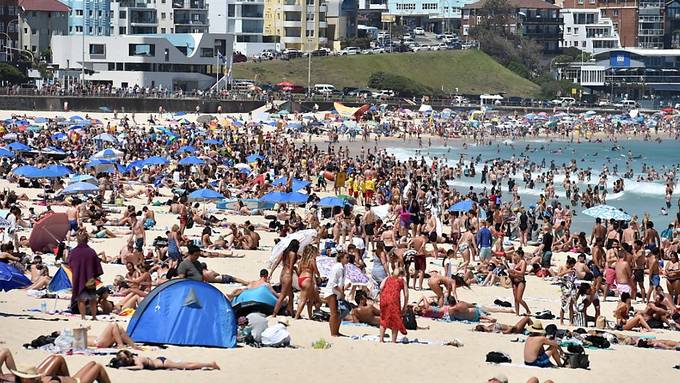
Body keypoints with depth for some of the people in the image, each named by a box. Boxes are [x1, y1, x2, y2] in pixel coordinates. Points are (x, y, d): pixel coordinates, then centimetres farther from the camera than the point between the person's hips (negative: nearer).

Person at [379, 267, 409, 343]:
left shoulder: (387, 278, 25)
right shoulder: (402, 281, 21)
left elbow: (381, 287, 5)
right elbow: (406, 295, 13)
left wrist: (382, 297, 14)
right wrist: (404, 306, 20)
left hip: (384, 297, 2)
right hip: (394, 298, -2)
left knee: (383, 319, 15)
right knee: (395, 319, 7)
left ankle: (381, 339, 13)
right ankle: (393, 340, 3)